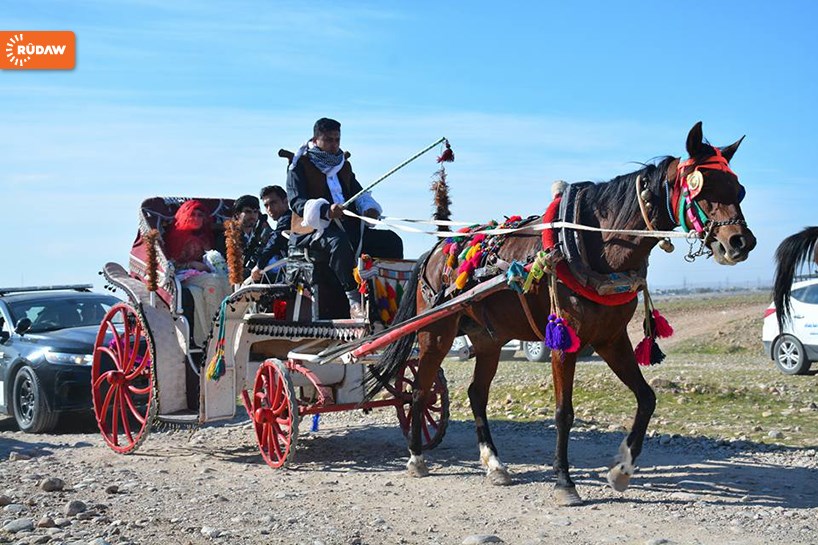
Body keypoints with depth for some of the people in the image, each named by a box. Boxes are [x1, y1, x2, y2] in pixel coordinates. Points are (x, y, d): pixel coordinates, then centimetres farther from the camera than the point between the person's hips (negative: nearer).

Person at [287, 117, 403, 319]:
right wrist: (326, 210, -30)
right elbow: (296, 202, -11)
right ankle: (355, 301, -43)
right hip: (314, 228, -7)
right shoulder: (300, 165, 2)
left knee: (391, 240, -10)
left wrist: (368, 208, -2)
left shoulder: (343, 166, 24)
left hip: (349, 226, 7)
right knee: (339, 242, -40)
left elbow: (358, 193, 24)